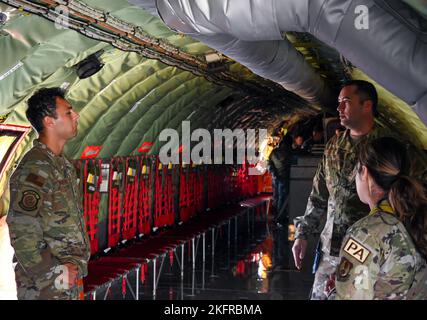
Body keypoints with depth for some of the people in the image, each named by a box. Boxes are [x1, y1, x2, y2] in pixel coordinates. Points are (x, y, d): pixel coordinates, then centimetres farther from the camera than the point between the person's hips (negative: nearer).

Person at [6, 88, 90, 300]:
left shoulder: (63, 165, 12)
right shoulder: (33, 171, -18)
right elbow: (23, 236, -24)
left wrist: (76, 266, 9)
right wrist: (58, 276, -18)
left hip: (72, 281, 9)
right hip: (45, 288, -9)